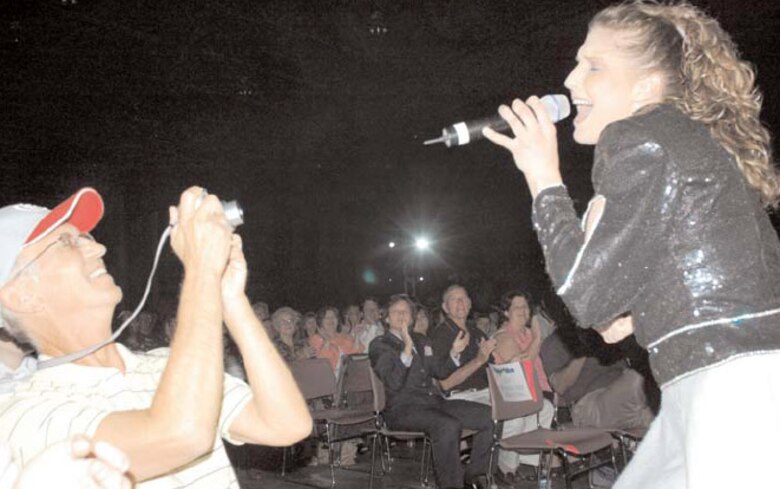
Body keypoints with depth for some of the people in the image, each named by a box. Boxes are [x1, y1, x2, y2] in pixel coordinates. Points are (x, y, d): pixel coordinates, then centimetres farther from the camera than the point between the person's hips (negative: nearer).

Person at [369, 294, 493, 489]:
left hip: (434, 401, 7)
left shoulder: (421, 340, 23)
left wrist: (454, 352, 7)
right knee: (448, 426, -35)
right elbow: (393, 383, -15)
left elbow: (439, 371, 23)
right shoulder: (379, 345, 0)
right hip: (403, 408, -7)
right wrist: (407, 350, -26)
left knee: (488, 415, -9)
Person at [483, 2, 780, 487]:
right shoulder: (686, 137, 18)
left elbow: (587, 295, -12)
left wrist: (544, 180, -6)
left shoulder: (637, 139, -11)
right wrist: (643, 315, 14)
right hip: (712, 392, 10)